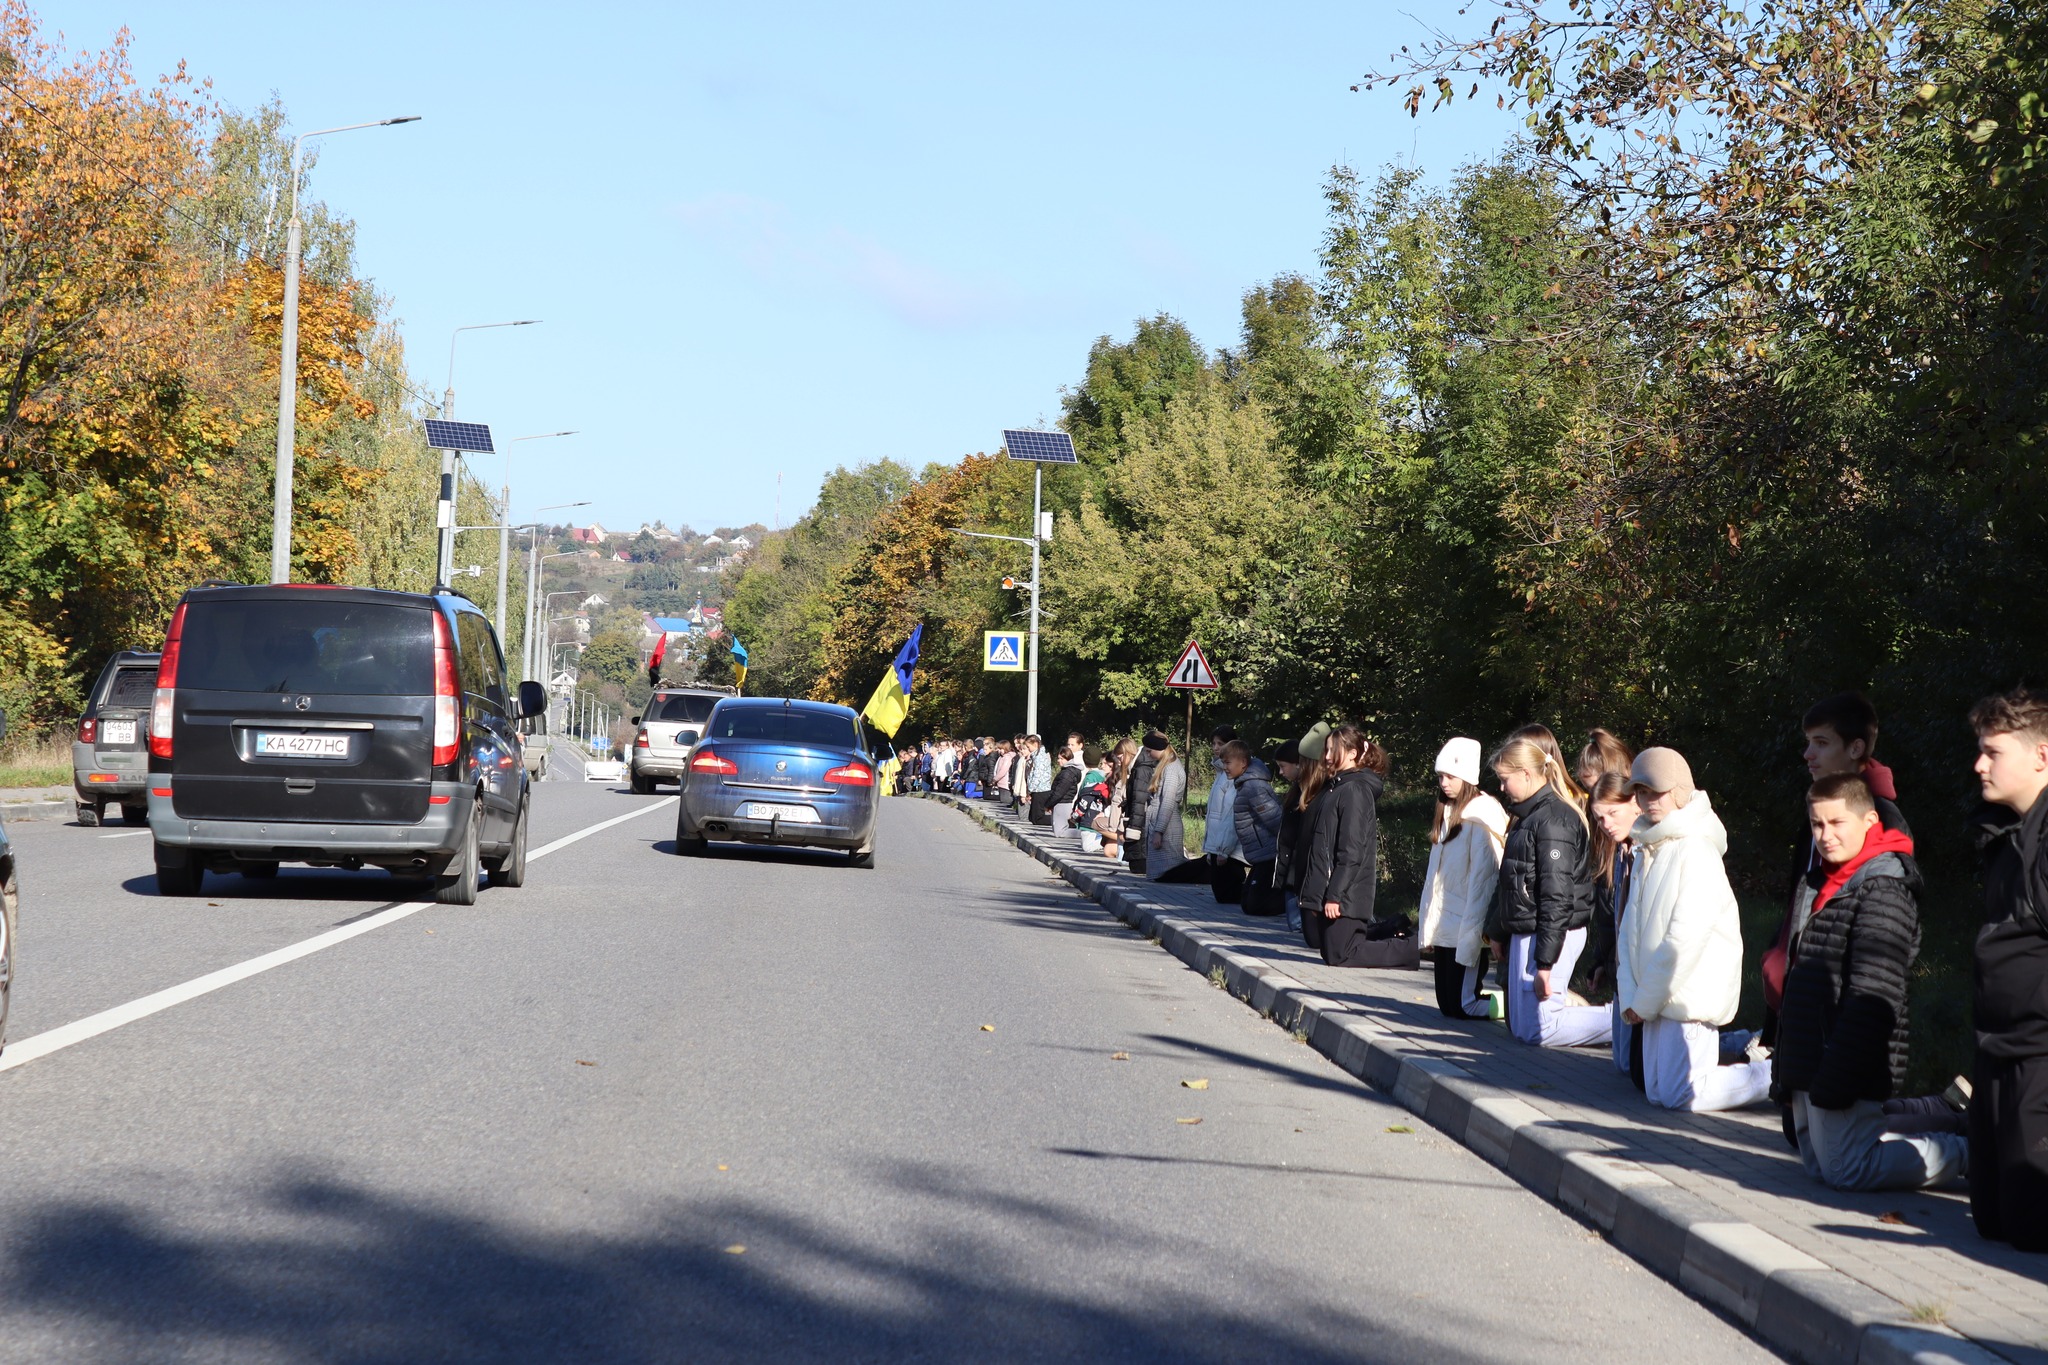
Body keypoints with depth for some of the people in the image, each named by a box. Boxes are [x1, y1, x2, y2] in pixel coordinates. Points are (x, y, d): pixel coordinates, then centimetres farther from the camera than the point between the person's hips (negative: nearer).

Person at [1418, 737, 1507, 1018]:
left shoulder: (1482, 817, -13)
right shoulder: (1448, 814, 15)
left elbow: (1483, 879, -18)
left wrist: (1470, 937, -19)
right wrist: (1430, 929, 12)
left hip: (1467, 929, -9)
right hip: (1445, 928, 9)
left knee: (1462, 1006, -9)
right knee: (1446, 1004, 9)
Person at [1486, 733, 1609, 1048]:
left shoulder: (1554, 820, -18)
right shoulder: (1527, 816, 13)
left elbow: (1557, 897, -22)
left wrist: (1545, 961, -22)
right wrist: (1497, 930, 22)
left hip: (1549, 936, -10)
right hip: (1524, 934, 10)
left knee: (1539, 1030, -9)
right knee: (1519, 1027, 13)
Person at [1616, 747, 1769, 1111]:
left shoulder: (1696, 850, -14)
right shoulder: (1647, 851, 14)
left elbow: (1685, 937, -19)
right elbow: (1630, 929, 11)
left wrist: (1645, 1000, -14)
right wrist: (1630, 996, -1)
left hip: (1691, 995, -9)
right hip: (1656, 996, 9)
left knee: (1680, 1096, -13)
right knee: (1657, 1093, 9)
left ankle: (1776, 1076, 0)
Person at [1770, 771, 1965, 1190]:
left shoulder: (1883, 889, -15)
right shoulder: (1823, 886, 16)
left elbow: (1873, 997, -22)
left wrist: (1835, 1080, -23)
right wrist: (1785, 1073, 18)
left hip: (1846, 1066, -10)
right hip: (1809, 1065, 10)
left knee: (1846, 1170, -9)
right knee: (1818, 1165, 14)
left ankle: (1970, 1154, 3)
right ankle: (1948, 1114, 22)